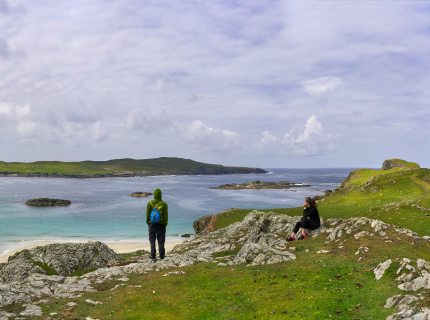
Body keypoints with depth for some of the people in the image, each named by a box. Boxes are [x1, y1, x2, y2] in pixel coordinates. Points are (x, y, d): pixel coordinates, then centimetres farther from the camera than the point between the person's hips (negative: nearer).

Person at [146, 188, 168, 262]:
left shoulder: (149, 203, -6)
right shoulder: (164, 204, -8)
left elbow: (148, 215, -2)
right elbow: (166, 216, -6)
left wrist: (148, 224, 8)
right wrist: (165, 225, 4)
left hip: (152, 224, 0)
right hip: (161, 225, 0)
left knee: (152, 241, 7)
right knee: (161, 241, 9)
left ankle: (153, 257, 2)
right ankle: (162, 256, 16)